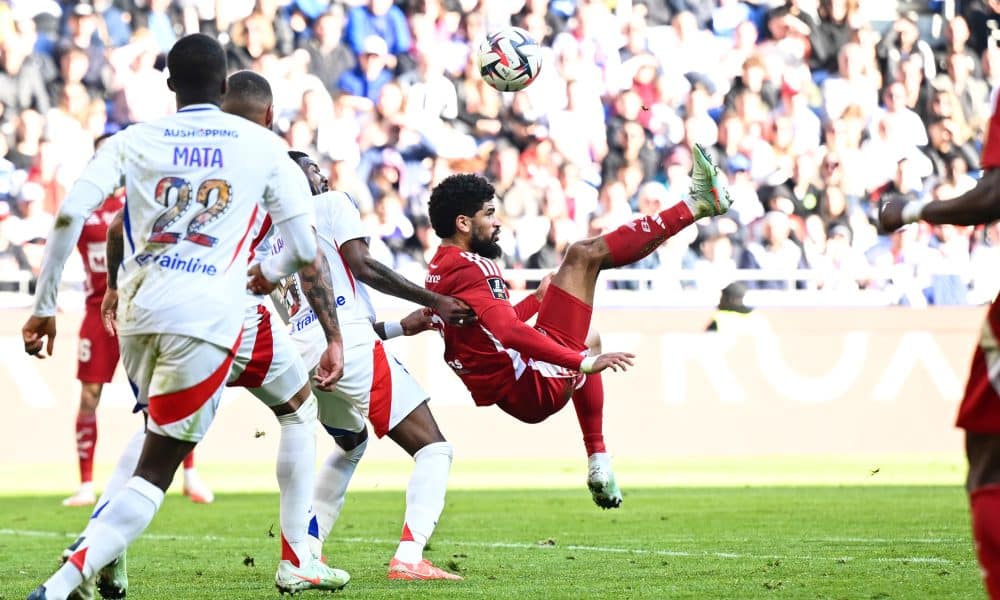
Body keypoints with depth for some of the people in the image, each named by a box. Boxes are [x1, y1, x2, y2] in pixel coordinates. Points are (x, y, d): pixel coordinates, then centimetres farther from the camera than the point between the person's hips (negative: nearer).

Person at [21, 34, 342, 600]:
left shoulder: (134, 141, 9)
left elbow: (71, 216, -4)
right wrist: (270, 272, 29)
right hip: (205, 319, -3)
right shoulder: (264, 146, 7)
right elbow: (305, 250, 6)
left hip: (138, 313, 3)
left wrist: (45, 306, 2)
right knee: (155, 471, -2)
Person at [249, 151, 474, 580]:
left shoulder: (271, 247, 29)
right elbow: (362, 266, -7)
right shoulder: (331, 205, 8)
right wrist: (436, 302, -5)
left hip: (301, 353, 8)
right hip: (348, 344, -8)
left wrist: (398, 327, 30)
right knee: (433, 448, -4)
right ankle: (408, 558, -23)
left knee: (350, 444, 35)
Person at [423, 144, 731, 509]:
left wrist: (539, 298, 40)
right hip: (538, 387, -10)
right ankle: (697, 203, -3)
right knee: (583, 255, -7)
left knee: (583, 349, 42)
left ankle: (598, 462, 29)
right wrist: (583, 362, -35)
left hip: (515, 396, 10)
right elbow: (510, 332, -30)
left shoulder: (439, 273, 15)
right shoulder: (469, 269, -16)